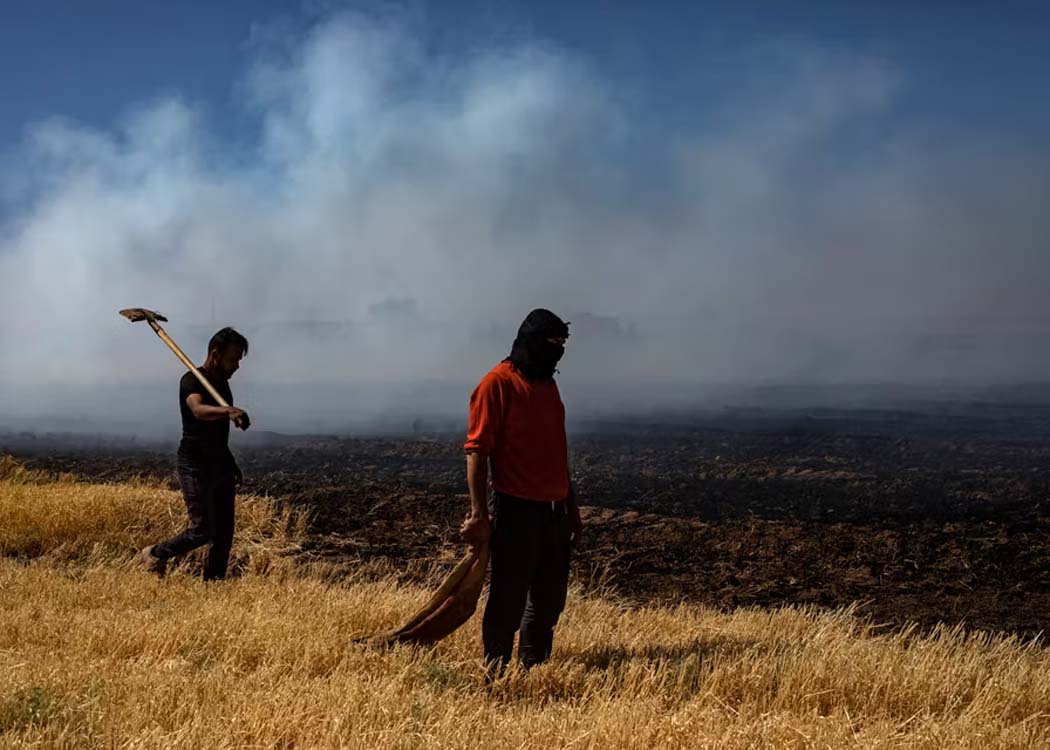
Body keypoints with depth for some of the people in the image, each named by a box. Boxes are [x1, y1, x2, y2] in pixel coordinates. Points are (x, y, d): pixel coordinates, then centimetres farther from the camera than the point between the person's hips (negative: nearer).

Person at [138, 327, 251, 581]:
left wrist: (231, 464, 27)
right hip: (195, 466, -8)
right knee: (202, 530, -9)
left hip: (220, 464, 8)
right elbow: (199, 410, -38)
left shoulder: (222, 382, 12)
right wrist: (228, 411, -57)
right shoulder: (192, 381, -14)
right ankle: (154, 555, 14)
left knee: (224, 532, 5)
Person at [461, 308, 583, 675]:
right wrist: (479, 514, -18)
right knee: (508, 600, -3)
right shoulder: (497, 384, -10)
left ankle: (535, 670, 24)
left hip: (554, 510, 8)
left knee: (549, 601, 13)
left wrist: (572, 507, 21)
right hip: (516, 510, -8)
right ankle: (496, 675, 6)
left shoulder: (548, 385, 16)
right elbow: (477, 450, -13)